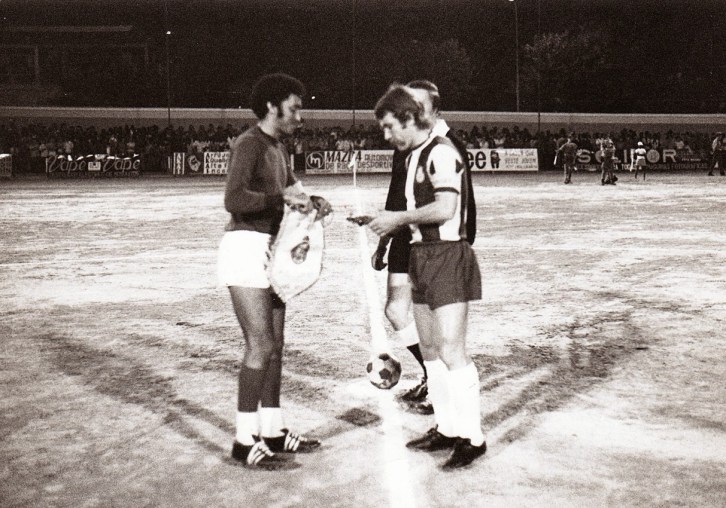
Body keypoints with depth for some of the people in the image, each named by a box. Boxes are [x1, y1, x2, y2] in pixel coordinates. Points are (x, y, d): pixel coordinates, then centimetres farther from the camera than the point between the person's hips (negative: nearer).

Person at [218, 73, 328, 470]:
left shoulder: (278, 149, 16)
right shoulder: (248, 144, -12)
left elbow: (290, 190, 26)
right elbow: (234, 200, -25)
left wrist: (309, 201, 6)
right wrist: (282, 196, -20)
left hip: (271, 250, 10)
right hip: (246, 246, -10)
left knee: (274, 345, 10)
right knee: (260, 346, -11)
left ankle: (272, 431, 18)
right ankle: (245, 441, -5)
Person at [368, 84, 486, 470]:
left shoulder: (441, 152, -13)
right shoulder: (413, 156, 17)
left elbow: (445, 208, -22)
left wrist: (399, 218, -13)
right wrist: (388, 222, 7)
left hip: (448, 256, -10)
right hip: (422, 256, 10)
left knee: (451, 350, -11)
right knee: (430, 350, 12)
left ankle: (472, 436, -3)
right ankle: (447, 429, 21)